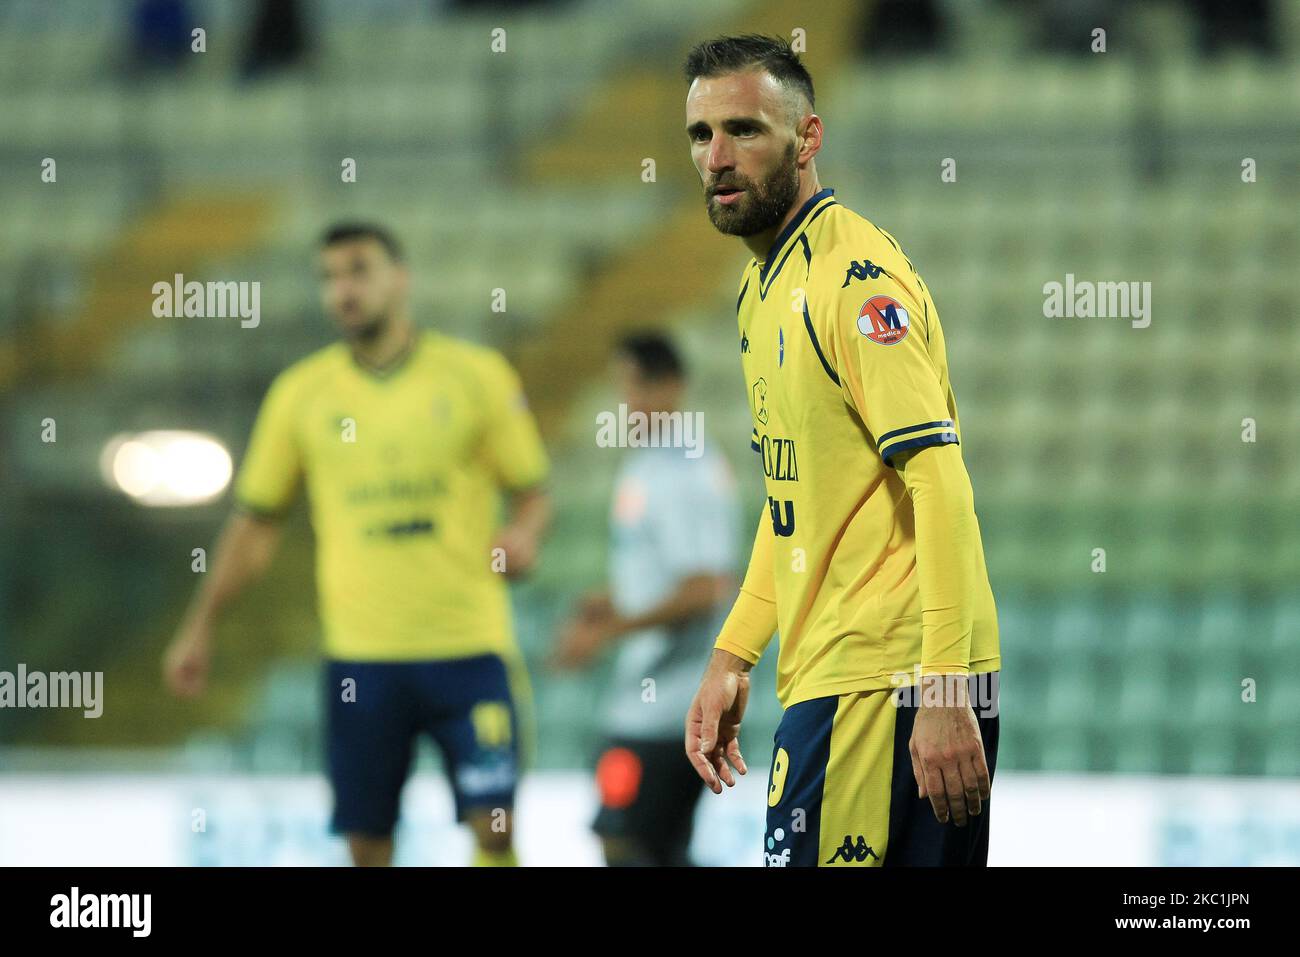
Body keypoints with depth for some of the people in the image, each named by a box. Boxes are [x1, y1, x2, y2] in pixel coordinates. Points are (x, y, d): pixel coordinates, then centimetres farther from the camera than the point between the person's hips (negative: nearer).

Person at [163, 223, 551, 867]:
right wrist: (200, 627, 11)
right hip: (360, 653, 2)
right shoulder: (301, 393, 7)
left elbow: (531, 492, 8)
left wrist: (522, 535, -15)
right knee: (366, 840, 0)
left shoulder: (476, 375, 2)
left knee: (495, 827, -9)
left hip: (469, 646, -1)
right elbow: (256, 520, 14)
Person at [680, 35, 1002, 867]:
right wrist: (733, 658, 19)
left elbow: (941, 483, -20)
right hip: (826, 669, 9)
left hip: (884, 685, -9)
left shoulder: (858, 281, -13)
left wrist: (944, 695, -25)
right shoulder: (767, 285, 17)